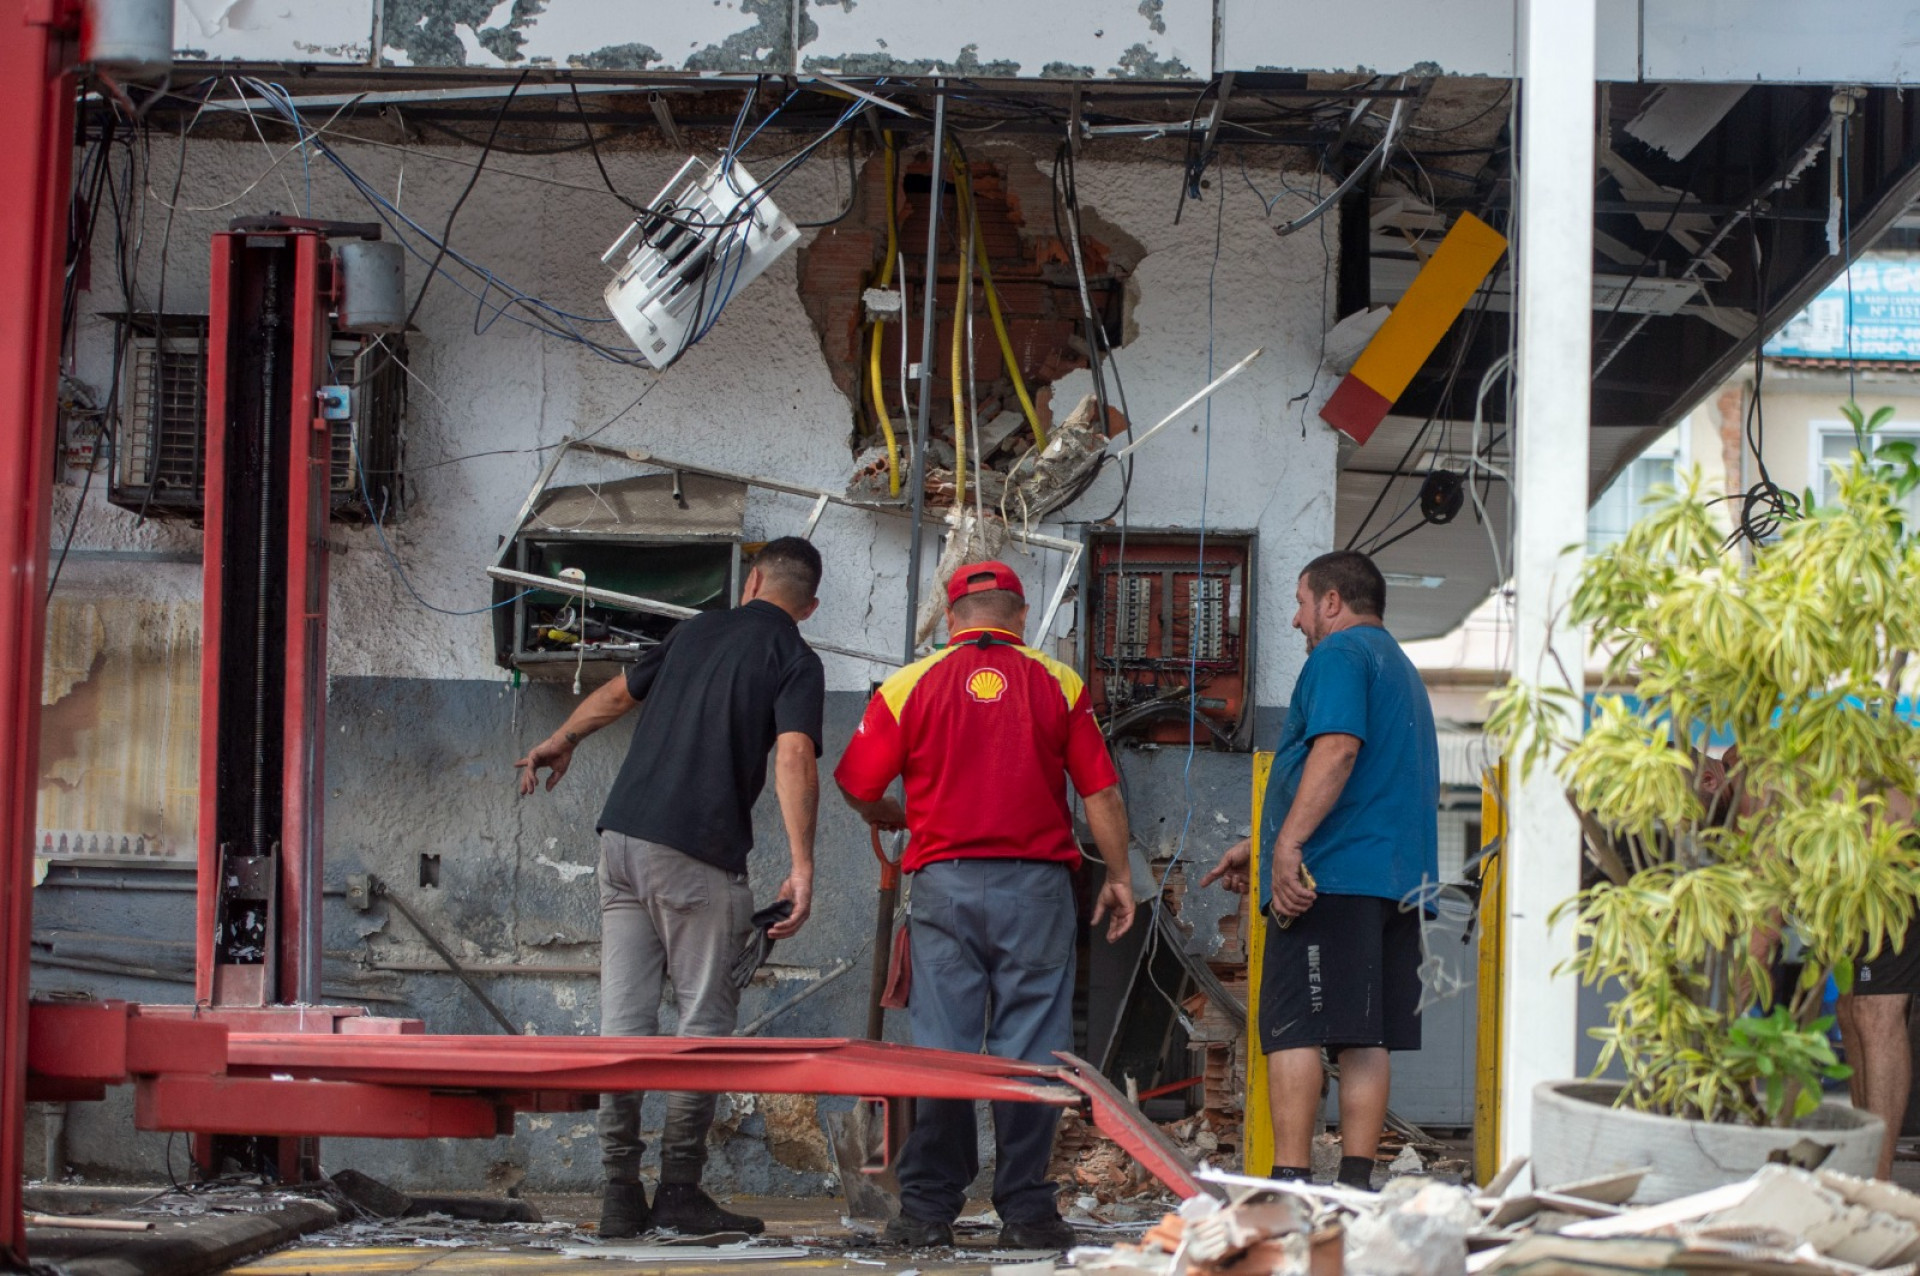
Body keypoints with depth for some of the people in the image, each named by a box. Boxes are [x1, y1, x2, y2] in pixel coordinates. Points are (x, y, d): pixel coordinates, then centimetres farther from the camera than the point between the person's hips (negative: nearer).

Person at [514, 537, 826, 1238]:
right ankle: (679, 1190, 0)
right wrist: (801, 867, -21)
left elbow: (618, 693, 34)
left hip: (623, 836, 5)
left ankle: (620, 1191, 4)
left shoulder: (696, 630, 18)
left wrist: (562, 741, 52)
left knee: (623, 1017, 4)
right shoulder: (795, 661, 0)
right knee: (704, 1020, 2)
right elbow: (794, 758, -16)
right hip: (698, 854, -5)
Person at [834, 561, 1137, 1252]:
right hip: (1035, 884, 0)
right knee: (1029, 1048, 2)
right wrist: (1119, 876, 11)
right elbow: (1101, 792, 2)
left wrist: (895, 818, 26)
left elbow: (857, 785, 5)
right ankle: (1025, 1209, 1)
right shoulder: (1058, 684, 4)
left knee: (940, 1046, 3)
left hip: (943, 883, 1)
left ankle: (927, 1210, 4)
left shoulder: (910, 685, 4)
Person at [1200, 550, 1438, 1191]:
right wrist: (1256, 843, 38)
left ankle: (1290, 1180, -15)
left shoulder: (1340, 654, -2)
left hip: (1329, 874, -9)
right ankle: (1356, 1182, 3)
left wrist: (1288, 845, -25)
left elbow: (1337, 749, -20)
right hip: (1396, 881, 9)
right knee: (1365, 1037, 5)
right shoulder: (1401, 667, 28)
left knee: (1294, 1029, -10)